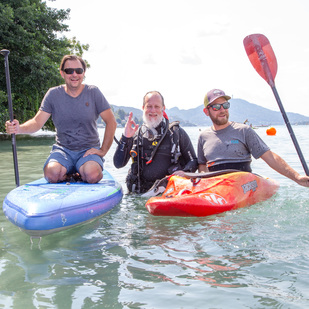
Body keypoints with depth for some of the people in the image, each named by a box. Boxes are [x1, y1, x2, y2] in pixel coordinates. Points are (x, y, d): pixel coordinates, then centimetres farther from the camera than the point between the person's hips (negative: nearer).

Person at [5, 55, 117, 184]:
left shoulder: (93, 92, -1)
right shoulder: (53, 94, 3)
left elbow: (111, 122, -1)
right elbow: (37, 122, -2)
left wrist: (103, 150, -7)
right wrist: (19, 128, -24)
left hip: (88, 150, -1)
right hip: (62, 149, 1)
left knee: (93, 175, -32)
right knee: (52, 174, -30)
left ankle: (80, 175, 4)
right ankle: (71, 176, 4)